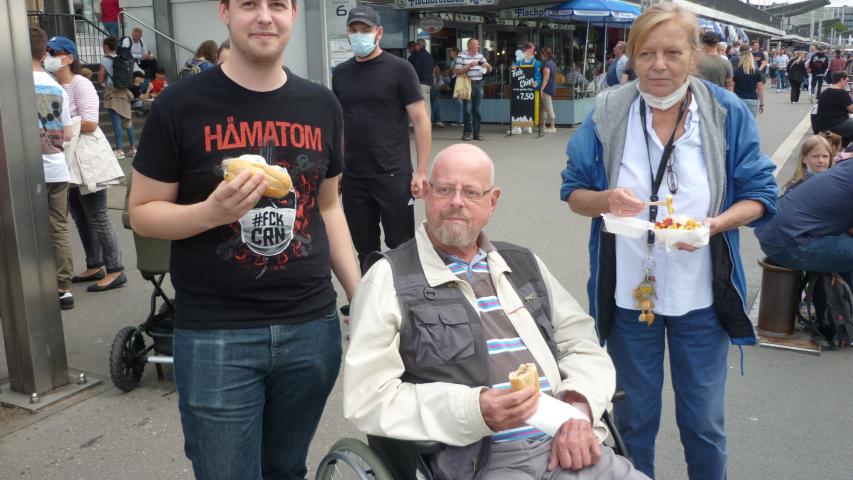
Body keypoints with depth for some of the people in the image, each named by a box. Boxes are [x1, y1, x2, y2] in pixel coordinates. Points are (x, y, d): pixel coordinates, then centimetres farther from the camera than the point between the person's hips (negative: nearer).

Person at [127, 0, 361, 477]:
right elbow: (143, 213, -2)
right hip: (214, 334, -3)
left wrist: (360, 295, 8)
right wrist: (211, 212, -22)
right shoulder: (181, 104, -6)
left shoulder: (322, 105, 5)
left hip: (313, 326, 4)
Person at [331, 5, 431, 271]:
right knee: (364, 247, 13)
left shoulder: (399, 69, -4)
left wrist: (421, 171, -12)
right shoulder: (340, 73, 9)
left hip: (393, 175, -4)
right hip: (352, 177, 4)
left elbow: (421, 120, -6)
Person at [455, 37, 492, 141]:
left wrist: (487, 65, -4)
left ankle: (476, 133, 9)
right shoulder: (461, 55, -1)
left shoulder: (480, 56, 15)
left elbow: (489, 69, 20)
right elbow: (457, 72, -7)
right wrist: (470, 66, -15)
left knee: (477, 109, 5)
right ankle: (467, 132, 3)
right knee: (467, 109, -5)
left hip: (478, 83, 4)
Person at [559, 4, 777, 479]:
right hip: (628, 293, 0)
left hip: (700, 295, 0)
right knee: (633, 419, 16)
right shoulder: (608, 113, -5)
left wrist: (715, 224, -21)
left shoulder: (727, 113, -5)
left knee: (704, 423, 14)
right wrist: (605, 200, -22)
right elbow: (573, 191, 1)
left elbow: (760, 194, -1)